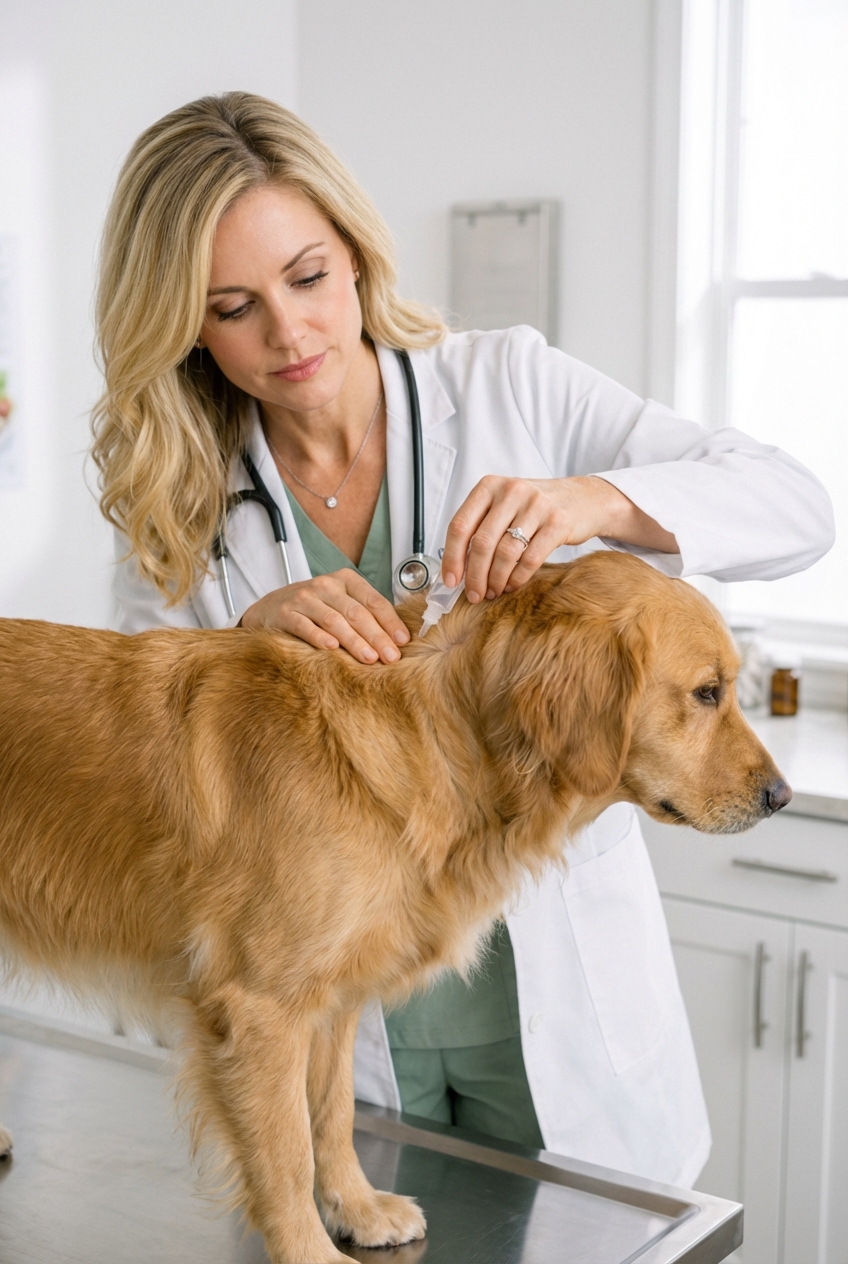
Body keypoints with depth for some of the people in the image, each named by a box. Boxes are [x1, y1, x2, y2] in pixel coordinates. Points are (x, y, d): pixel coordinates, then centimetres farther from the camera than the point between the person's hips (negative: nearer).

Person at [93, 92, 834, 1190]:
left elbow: (796, 506, -10)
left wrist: (599, 500, -29)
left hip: (559, 982, 0)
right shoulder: (176, 494, -2)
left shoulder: (509, 386, -7)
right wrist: (254, 636, -24)